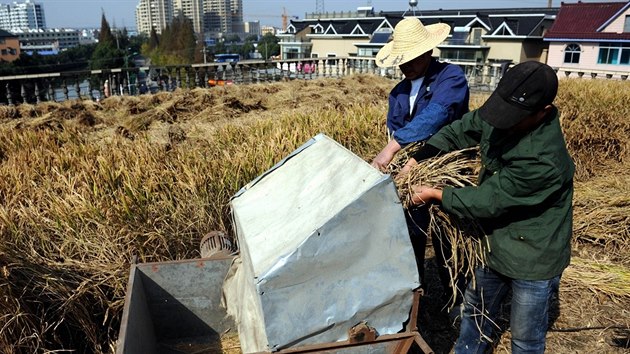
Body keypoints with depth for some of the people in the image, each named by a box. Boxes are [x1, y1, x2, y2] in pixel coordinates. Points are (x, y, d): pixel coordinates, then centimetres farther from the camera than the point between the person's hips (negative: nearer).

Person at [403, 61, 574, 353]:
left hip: (533, 258, -7)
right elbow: (458, 131, 0)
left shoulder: (544, 161, -36)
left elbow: (487, 201, -28)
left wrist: (435, 194, -17)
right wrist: (416, 161, -11)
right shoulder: (502, 118, -14)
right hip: (497, 244, 8)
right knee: (476, 310, 26)